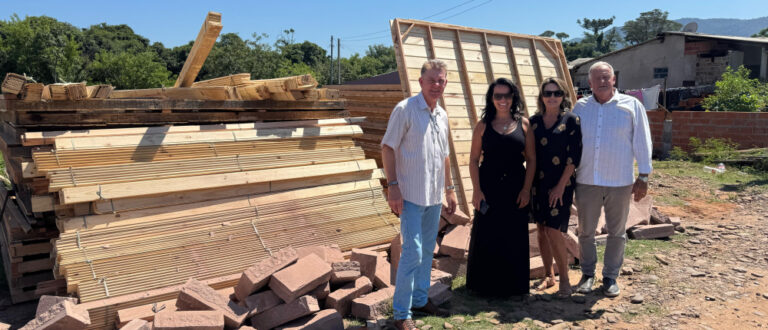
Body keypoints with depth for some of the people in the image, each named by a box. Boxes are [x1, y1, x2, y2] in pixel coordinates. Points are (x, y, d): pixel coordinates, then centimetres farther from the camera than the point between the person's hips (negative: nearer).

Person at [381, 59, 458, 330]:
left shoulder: (442, 115, 12)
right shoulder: (405, 109, -10)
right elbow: (387, 148, -12)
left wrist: (449, 189, 20)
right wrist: (392, 185, -19)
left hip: (434, 196, 7)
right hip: (411, 195, -7)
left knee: (428, 250, 15)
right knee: (412, 252, -8)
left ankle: (420, 300, 30)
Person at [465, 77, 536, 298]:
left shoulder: (523, 124, 4)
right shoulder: (484, 125, 2)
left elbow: (531, 160, 4)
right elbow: (474, 159, 0)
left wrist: (526, 189, -3)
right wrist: (476, 190, -7)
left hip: (515, 188, 1)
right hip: (489, 188, -1)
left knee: (515, 238, 7)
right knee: (486, 236, 4)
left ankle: (514, 286, 22)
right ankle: (485, 285, 20)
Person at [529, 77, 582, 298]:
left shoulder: (571, 120, -5)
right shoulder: (534, 121, 7)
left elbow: (573, 156, -8)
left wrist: (561, 186, -13)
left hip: (560, 184, -4)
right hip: (537, 183, 5)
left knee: (554, 231, -10)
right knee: (541, 230, 9)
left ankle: (564, 279, 6)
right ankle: (548, 276, 24)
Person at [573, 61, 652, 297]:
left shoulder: (631, 105, 1)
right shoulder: (580, 107, 5)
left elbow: (641, 142, 2)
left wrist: (643, 177, -1)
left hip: (620, 181, -1)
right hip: (586, 180, 1)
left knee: (617, 232, 10)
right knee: (585, 231, 9)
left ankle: (611, 276, 24)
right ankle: (587, 274, 26)